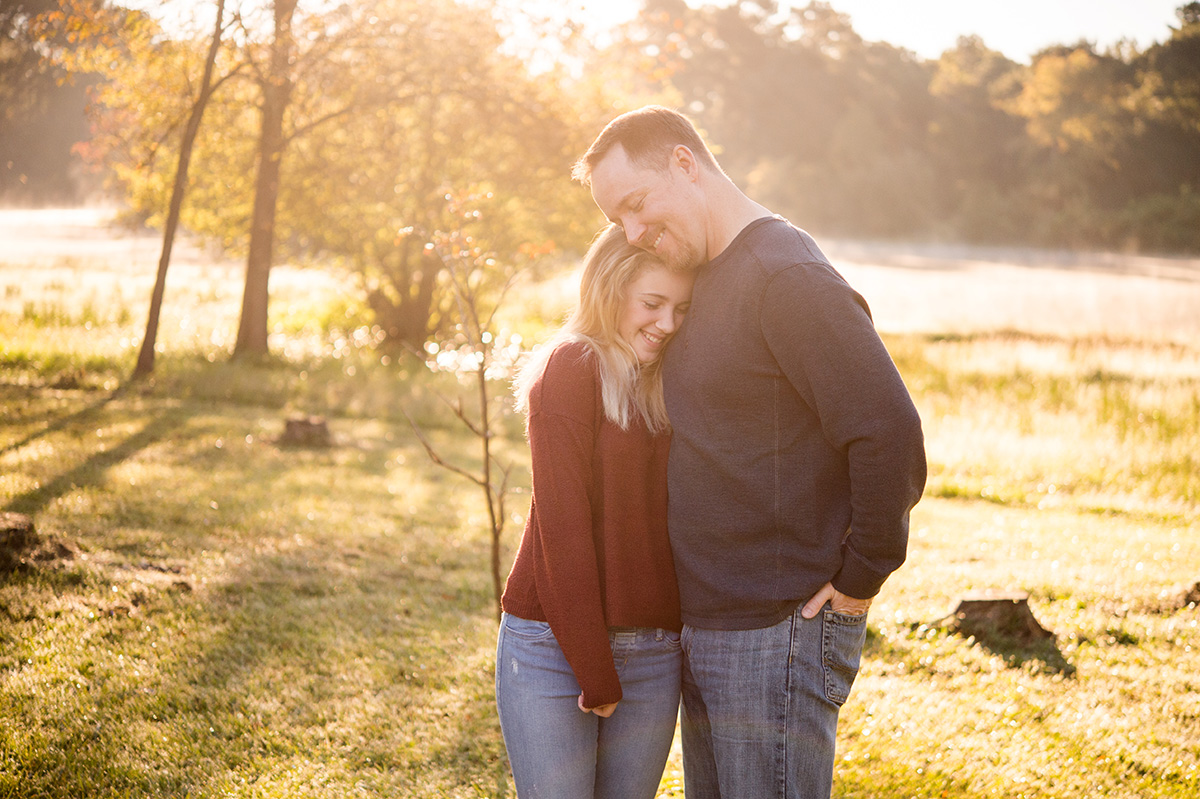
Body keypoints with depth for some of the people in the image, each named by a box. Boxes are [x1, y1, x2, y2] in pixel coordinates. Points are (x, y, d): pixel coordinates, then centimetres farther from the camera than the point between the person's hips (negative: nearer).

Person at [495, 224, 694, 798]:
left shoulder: (669, 389, 11)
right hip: (554, 646, -5)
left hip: (655, 657, 6)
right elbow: (562, 524, -13)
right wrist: (594, 671, -14)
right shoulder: (570, 367, -8)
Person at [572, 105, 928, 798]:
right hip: (704, 630, 9)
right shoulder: (709, 279, 13)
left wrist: (857, 582, -15)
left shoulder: (789, 278, -17)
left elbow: (890, 437, -24)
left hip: (779, 637, -9)